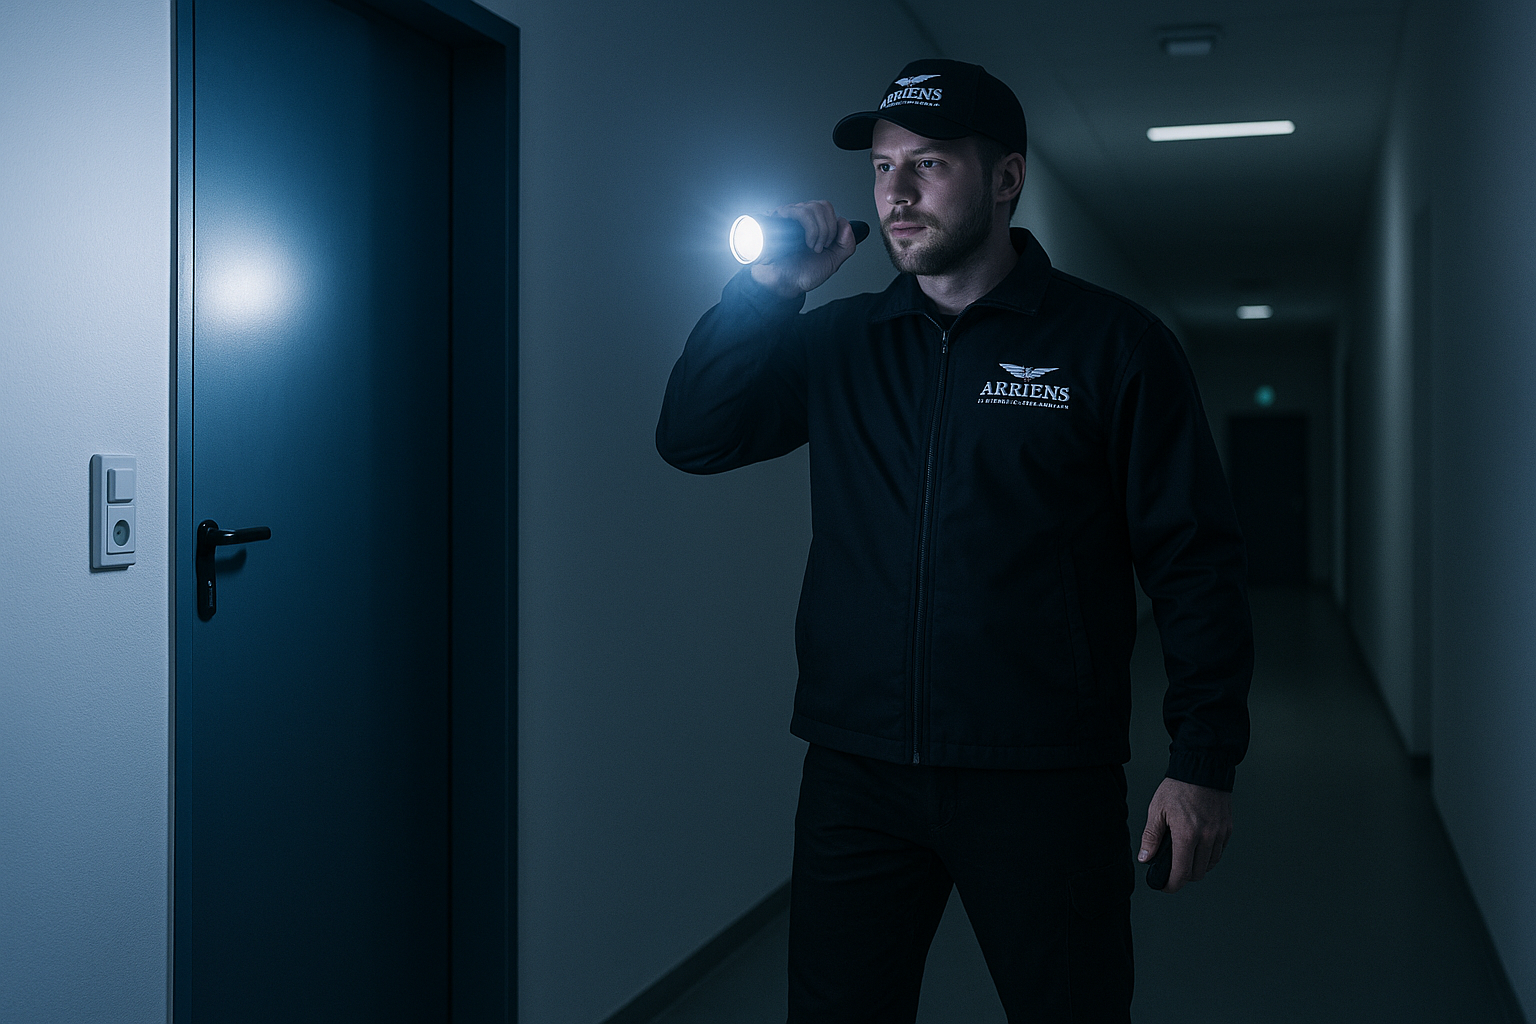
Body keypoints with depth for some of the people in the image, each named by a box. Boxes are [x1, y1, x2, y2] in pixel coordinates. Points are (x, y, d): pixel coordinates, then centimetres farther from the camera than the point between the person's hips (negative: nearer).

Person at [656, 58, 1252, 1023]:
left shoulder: (1112, 344, -2)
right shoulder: (840, 342, 10)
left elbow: (1195, 560, -3)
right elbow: (693, 437, 7)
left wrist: (1203, 763, -9)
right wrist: (768, 289, -2)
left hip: (1043, 782, -3)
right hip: (856, 772, 3)